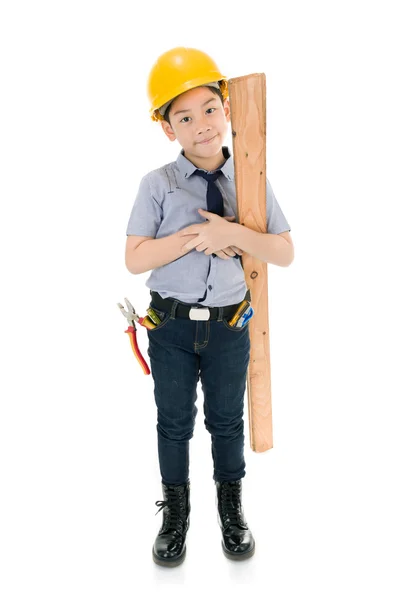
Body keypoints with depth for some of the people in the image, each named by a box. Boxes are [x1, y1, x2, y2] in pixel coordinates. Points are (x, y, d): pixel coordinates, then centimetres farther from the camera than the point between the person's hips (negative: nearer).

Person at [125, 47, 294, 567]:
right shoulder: (157, 185, -8)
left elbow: (285, 254, -5)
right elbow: (134, 259, -11)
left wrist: (231, 234, -21)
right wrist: (197, 238, -20)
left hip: (229, 325, 1)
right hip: (171, 324, -1)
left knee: (227, 420, 17)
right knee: (174, 422, 15)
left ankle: (231, 508, 40)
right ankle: (176, 511, 37)